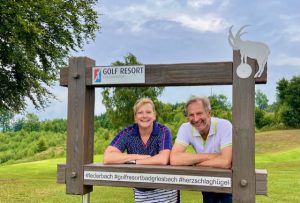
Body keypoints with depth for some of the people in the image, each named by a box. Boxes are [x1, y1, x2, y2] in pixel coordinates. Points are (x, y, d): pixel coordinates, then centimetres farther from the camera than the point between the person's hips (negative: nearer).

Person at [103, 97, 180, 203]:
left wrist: (133, 161, -21)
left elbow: (163, 159, -29)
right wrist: (138, 156, -23)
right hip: (140, 192, 2)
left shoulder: (163, 131, -14)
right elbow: (107, 158, -20)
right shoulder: (127, 132, -10)